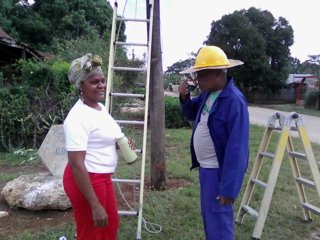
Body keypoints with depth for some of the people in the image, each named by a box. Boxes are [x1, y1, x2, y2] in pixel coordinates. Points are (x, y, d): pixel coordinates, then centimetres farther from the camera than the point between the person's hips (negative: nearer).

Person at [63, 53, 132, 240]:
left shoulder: (101, 108, 5)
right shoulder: (78, 116, -23)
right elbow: (76, 164, -26)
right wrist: (95, 206, -26)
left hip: (103, 177, 9)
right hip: (85, 180, -9)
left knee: (112, 224, 26)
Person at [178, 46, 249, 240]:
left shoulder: (234, 101, -23)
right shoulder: (207, 94, 3)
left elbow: (237, 148, -25)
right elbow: (191, 115, 20)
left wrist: (229, 188, -24)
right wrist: (185, 98, -1)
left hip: (219, 171, -9)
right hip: (205, 167, 9)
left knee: (219, 222, 3)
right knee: (209, 217, 23)